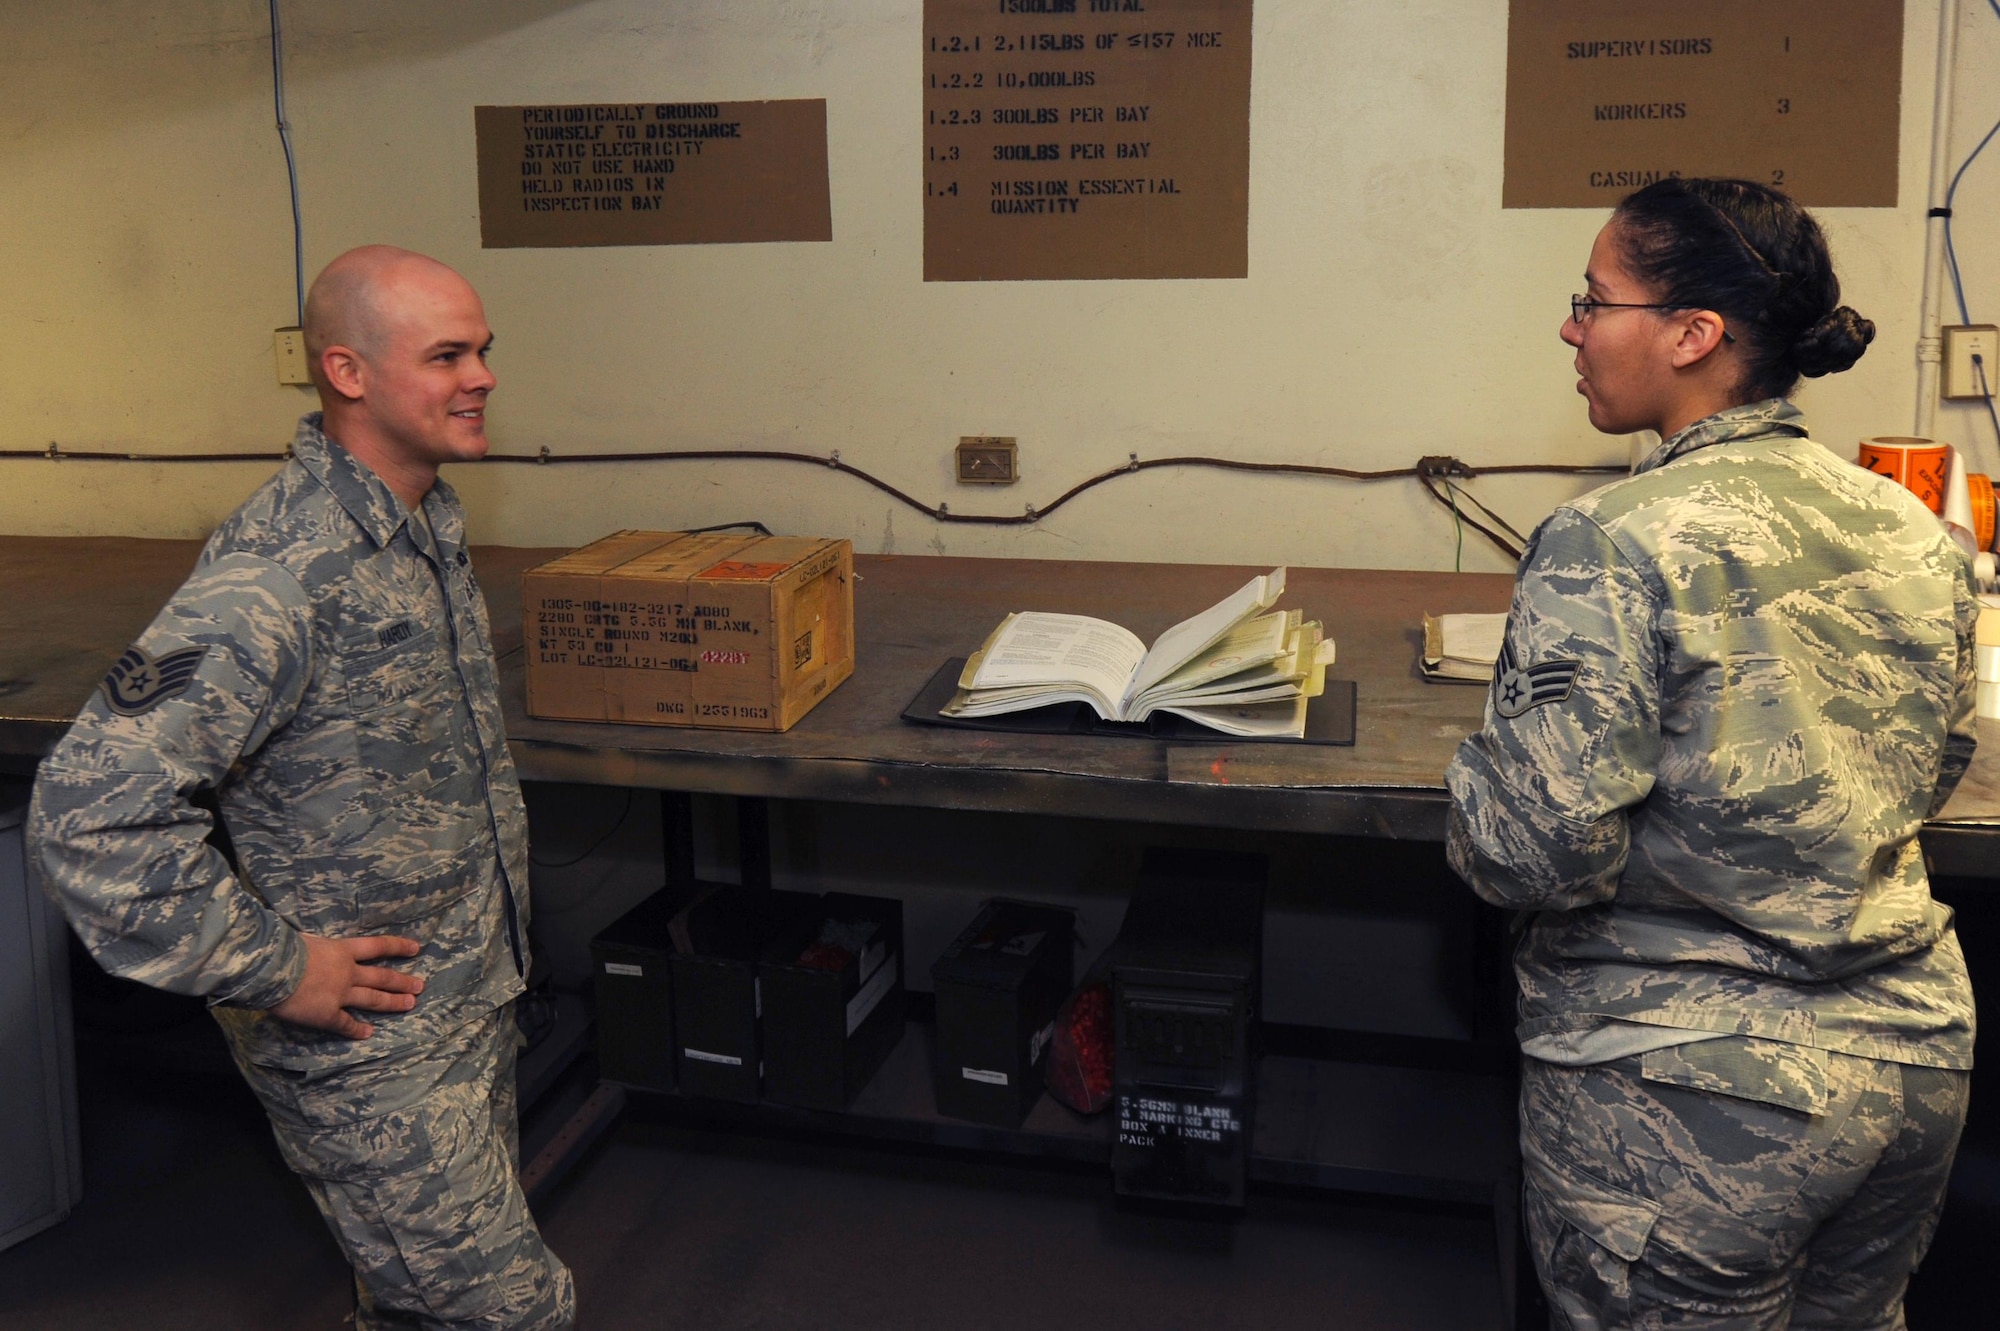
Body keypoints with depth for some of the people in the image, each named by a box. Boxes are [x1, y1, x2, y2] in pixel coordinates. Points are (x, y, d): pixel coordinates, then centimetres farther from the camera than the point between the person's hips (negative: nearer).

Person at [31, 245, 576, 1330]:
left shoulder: (427, 518, 4)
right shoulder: (274, 578, -27)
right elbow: (90, 809, -30)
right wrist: (278, 970, -22)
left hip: (472, 996, 8)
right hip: (371, 1050, -8)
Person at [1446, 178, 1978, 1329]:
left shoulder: (1611, 548, -21)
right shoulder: (1915, 532, 1)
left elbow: (1536, 851, -23)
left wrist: (1480, 829, -2)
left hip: (1692, 1101, -7)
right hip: (1916, 1057, 7)